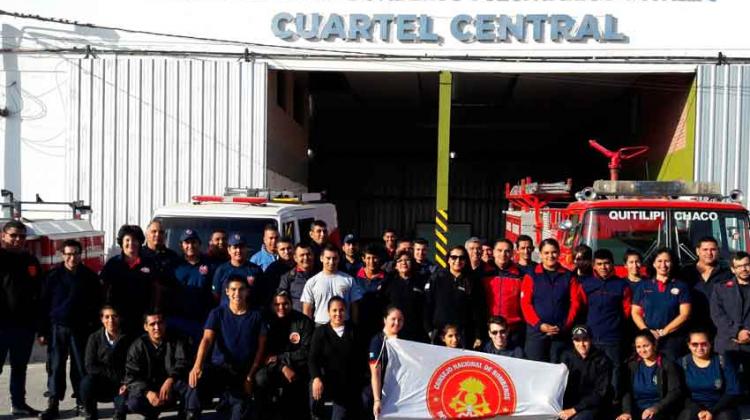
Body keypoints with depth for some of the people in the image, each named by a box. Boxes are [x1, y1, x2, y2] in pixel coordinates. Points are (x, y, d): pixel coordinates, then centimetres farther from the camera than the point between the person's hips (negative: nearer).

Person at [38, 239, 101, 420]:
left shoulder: (90, 276, 3)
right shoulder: (53, 276, 1)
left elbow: (97, 304, 6)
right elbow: (44, 304, 2)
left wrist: (95, 328, 1)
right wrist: (43, 331, -1)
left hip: (81, 329, 0)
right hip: (57, 328, 0)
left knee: (81, 367, 2)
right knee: (56, 367, 1)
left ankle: (82, 402, 10)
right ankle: (53, 403, 6)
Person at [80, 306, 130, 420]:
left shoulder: (127, 339, -5)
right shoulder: (94, 338, -4)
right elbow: (90, 366, -10)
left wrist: (126, 383, -21)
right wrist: (116, 375, -18)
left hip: (120, 385, 0)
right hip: (99, 385, 1)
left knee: (123, 405, -29)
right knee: (87, 382, -31)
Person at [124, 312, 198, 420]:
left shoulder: (176, 341, -2)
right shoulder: (137, 346, -3)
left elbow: (182, 363, -18)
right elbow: (131, 376, -10)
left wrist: (170, 380, -38)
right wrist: (147, 392, -29)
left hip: (173, 385, -1)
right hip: (148, 387, 2)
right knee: (133, 403, -30)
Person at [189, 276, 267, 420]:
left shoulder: (256, 316, 4)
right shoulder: (217, 313, 3)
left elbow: (260, 348, 3)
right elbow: (207, 339, -11)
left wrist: (250, 377, -7)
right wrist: (197, 366, -29)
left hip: (243, 372, 0)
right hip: (219, 366, 0)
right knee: (196, 379, -32)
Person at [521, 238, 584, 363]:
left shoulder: (569, 276, 9)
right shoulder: (531, 276, 5)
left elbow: (575, 303, 5)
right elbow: (525, 303, -1)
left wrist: (565, 326, -7)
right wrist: (539, 324, -13)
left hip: (561, 332, 1)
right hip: (536, 331, -1)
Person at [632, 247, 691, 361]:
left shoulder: (681, 287, 6)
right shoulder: (644, 287, 12)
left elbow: (684, 314, -2)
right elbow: (635, 313, 9)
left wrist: (664, 331, -10)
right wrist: (647, 331, -7)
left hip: (673, 338, -2)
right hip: (648, 339, 2)